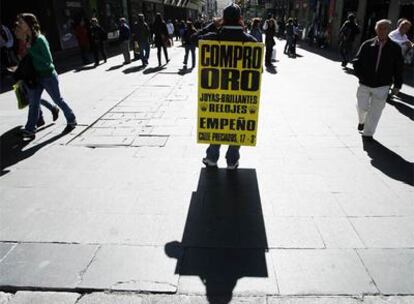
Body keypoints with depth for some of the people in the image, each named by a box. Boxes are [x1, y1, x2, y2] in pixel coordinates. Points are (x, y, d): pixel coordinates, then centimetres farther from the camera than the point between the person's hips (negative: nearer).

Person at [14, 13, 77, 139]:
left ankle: (72, 120, 28)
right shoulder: (29, 39, 5)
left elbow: (48, 60, -22)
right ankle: (30, 130, 9)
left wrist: (31, 50, -22)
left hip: (48, 76, -8)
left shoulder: (40, 39, -19)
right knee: (33, 103, 5)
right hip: (37, 76, 8)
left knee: (58, 100, 8)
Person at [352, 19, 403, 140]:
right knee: (362, 107, 3)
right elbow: (357, 61, 4)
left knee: (375, 112, 2)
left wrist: (397, 85, 1)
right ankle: (362, 121, 38)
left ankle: (368, 133, 18)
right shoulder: (367, 45, -3)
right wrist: (361, 75, -9)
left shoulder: (395, 48, -2)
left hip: (382, 86, 0)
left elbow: (398, 68, 3)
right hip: (365, 84, 0)